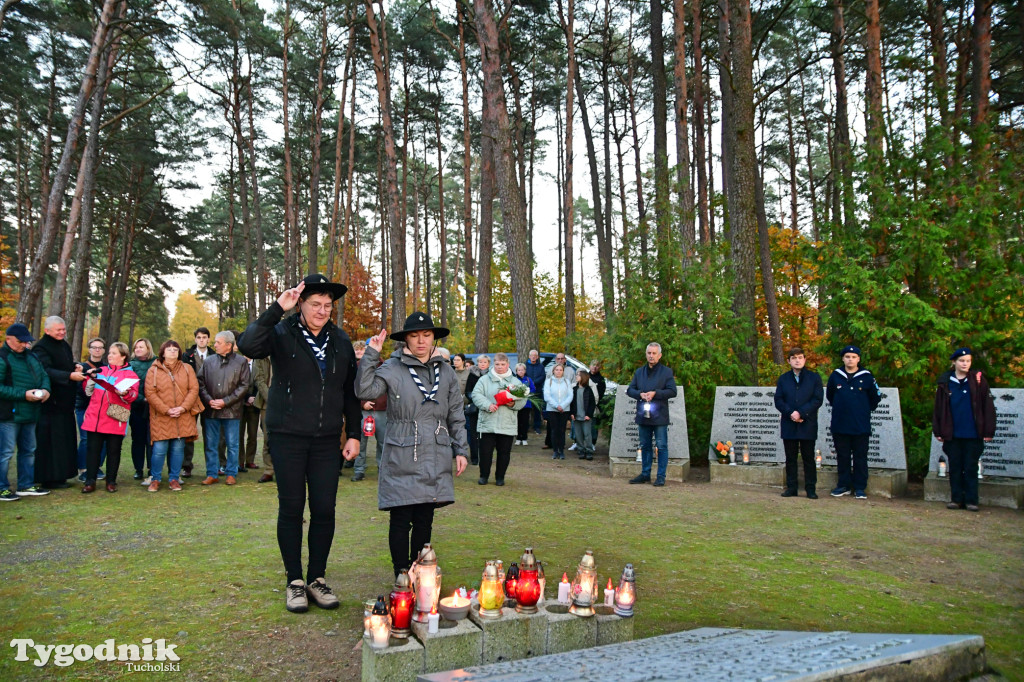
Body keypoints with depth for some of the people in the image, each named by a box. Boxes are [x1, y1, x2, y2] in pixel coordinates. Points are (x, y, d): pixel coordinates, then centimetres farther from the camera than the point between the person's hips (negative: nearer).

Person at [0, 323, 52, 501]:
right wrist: (24, 394, -22)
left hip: (30, 414, 8)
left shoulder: (31, 356, 13)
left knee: (28, 451, 16)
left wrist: (45, 389, -3)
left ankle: (26, 486, 27)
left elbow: (44, 375, 18)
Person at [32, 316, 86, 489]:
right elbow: (47, 371, -25)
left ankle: (60, 475, 19)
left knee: (65, 440, 11)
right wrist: (69, 376, -35)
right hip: (50, 403, -9)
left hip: (65, 402, 9)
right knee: (50, 440, -5)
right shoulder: (41, 348, -12)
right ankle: (49, 478, 1)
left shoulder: (64, 345, 15)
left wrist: (76, 366, 5)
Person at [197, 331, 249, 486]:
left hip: (231, 410, -3)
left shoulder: (241, 362, -2)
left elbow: (244, 386, -4)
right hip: (211, 410, 3)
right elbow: (200, 383, 7)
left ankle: (231, 473, 17)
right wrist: (209, 400, -7)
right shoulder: (209, 361, 6)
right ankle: (212, 474, 19)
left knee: (232, 444, 5)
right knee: (210, 444, 8)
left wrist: (225, 401, -10)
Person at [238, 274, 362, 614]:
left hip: (327, 439, 3)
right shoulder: (282, 334, -4)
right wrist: (277, 308, -26)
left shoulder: (341, 341, 7)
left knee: (324, 510, 5)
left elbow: (350, 391, 11)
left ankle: (317, 578, 20)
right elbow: (247, 345, -25)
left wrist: (353, 433, 6)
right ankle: (295, 582, 19)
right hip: (288, 437, -3)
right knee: (291, 508, 5)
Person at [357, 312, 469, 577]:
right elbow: (365, 391, -17)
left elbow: (456, 415, 13)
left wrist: (460, 450, 11)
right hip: (401, 458, -3)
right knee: (401, 520, 0)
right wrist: (371, 355, -18)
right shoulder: (392, 368, -2)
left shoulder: (445, 371, 10)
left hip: (435, 458, 4)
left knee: (425, 520, 11)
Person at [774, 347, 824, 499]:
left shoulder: (814, 377, 4)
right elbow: (778, 400, 3)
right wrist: (791, 413, -13)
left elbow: (818, 400, -5)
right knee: (790, 458, 6)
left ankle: (810, 488, 10)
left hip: (808, 425, -2)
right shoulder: (783, 379, 10)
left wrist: (801, 413, -15)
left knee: (808, 458, 3)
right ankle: (791, 488, 13)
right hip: (788, 425, 2)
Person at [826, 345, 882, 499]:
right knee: (842, 457, 9)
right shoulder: (835, 376, 5)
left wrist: (866, 410, 12)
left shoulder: (866, 377, -1)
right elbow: (829, 395, 20)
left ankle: (860, 488, 12)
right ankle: (843, 485, 18)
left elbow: (876, 397, 12)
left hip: (861, 427, -2)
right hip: (840, 426, 2)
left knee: (860, 457, 4)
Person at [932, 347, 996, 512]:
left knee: (971, 468, 4)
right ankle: (956, 499, 15)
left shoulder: (978, 380, 0)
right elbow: (938, 408, 7)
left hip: (973, 435, -2)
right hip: (952, 435, 2)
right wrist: (937, 431, 3)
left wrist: (989, 431, -5)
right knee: (954, 468, 8)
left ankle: (971, 500, 10)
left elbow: (988, 407, -1)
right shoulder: (945, 382, 5)